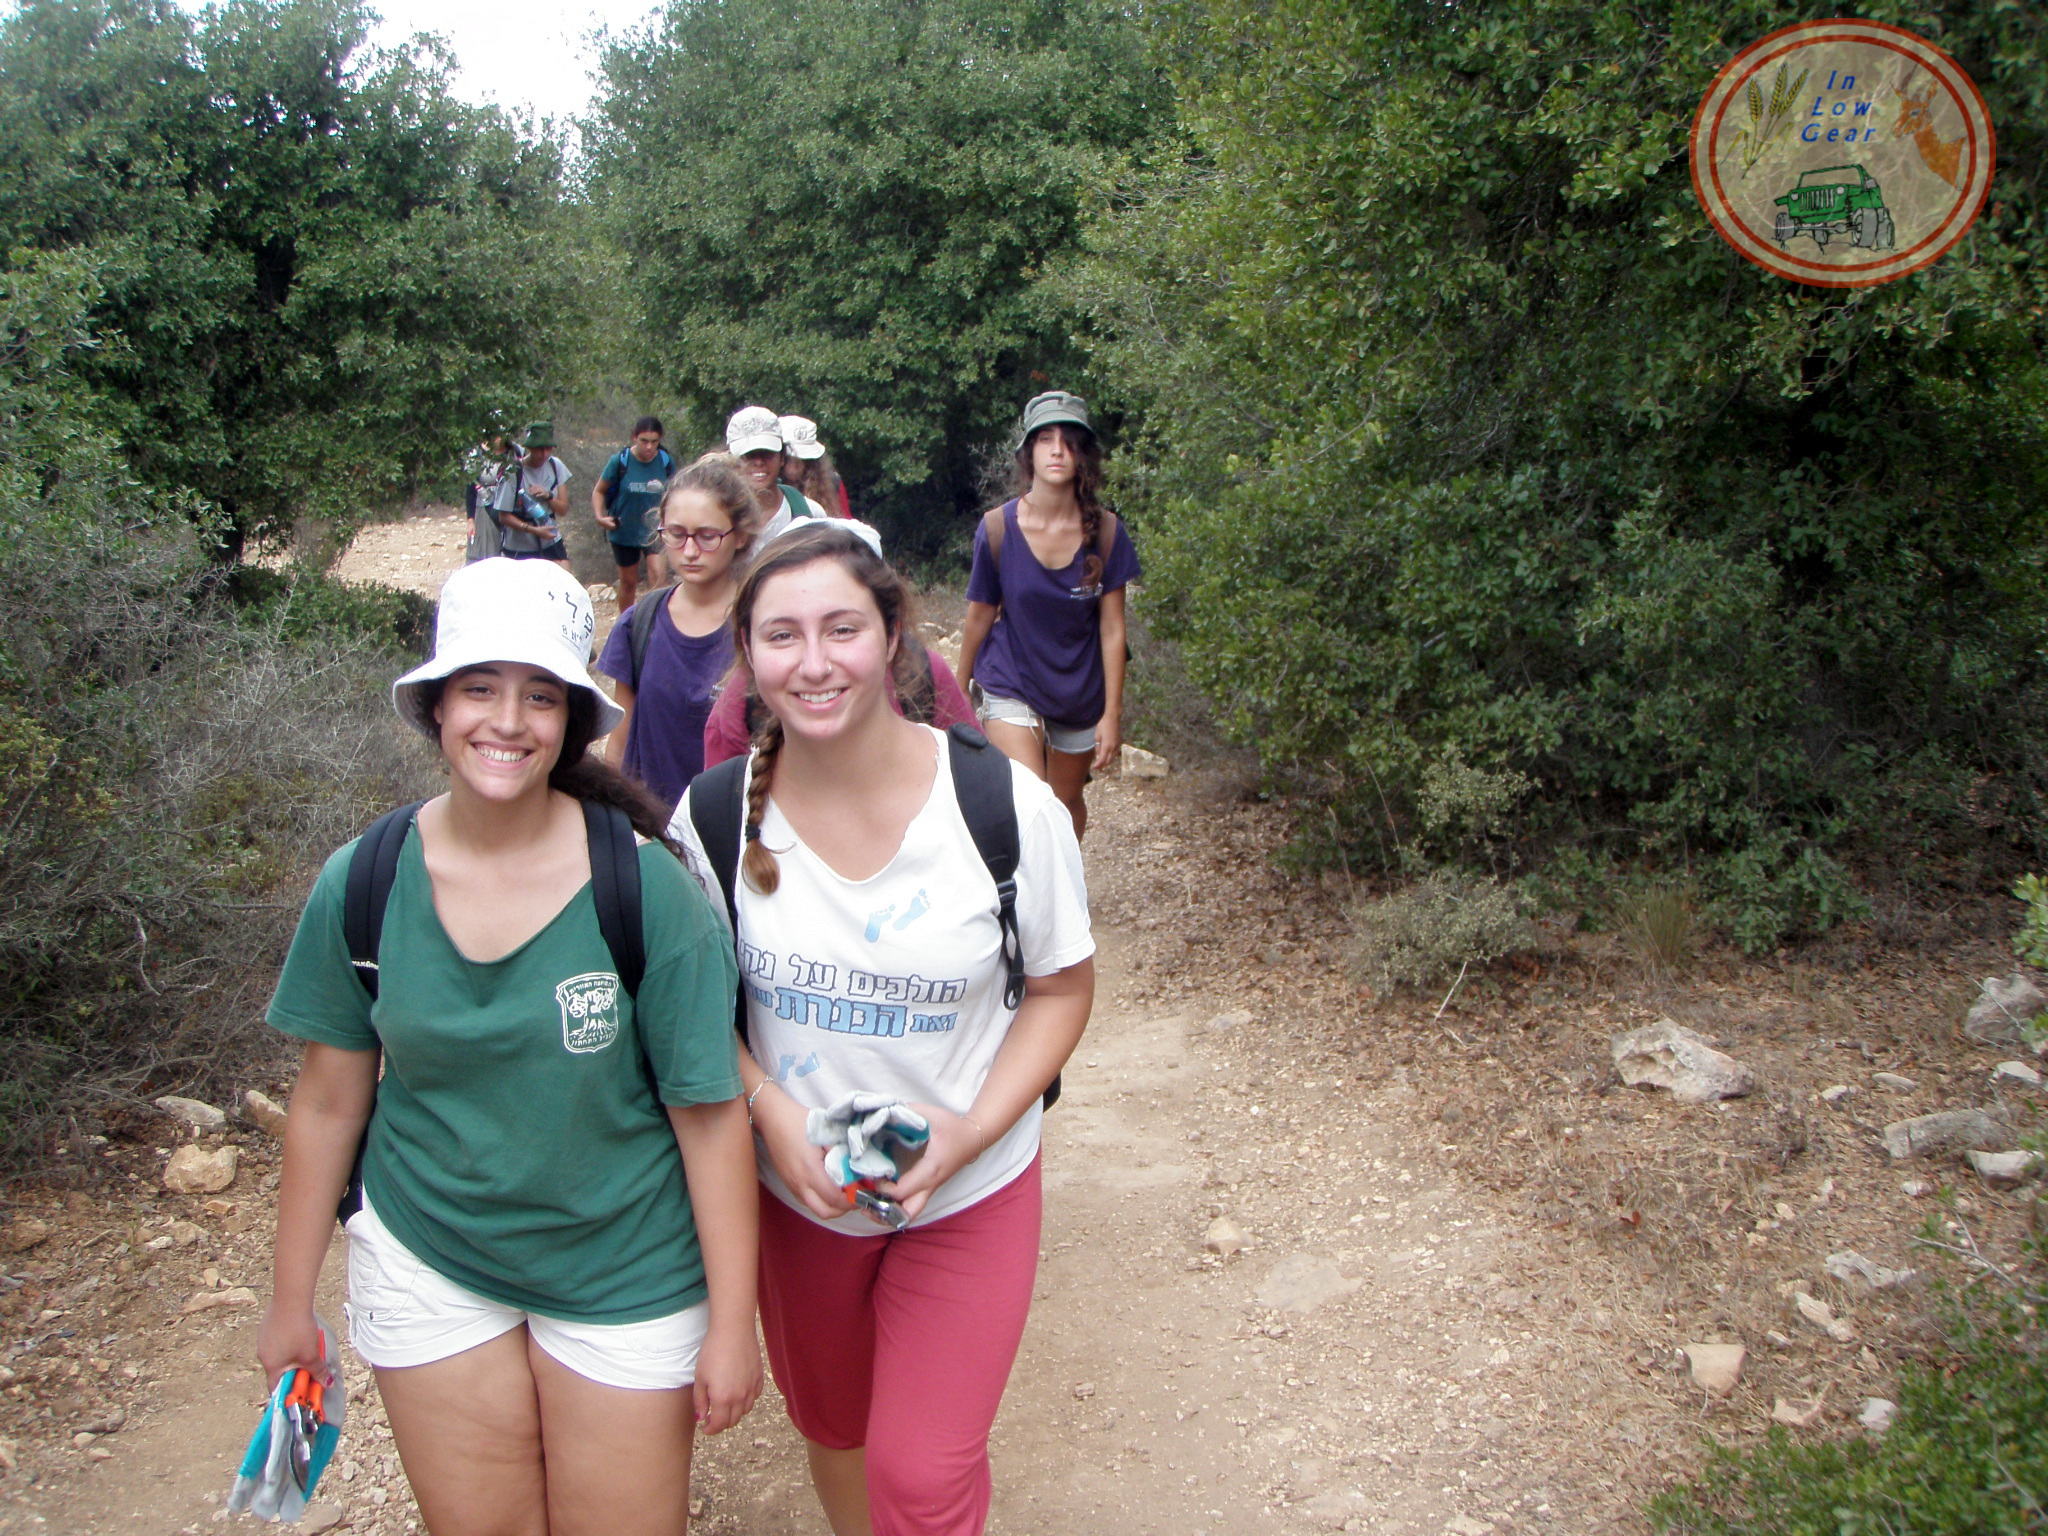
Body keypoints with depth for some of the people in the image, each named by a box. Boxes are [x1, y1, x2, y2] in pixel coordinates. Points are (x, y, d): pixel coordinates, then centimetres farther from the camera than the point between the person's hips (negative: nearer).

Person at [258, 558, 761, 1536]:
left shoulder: (641, 885, -19)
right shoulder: (362, 884, -10)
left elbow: (709, 1114, -14)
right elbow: (329, 1104, 1)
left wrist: (732, 1321, -10)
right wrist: (291, 1301, 8)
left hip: (624, 1276, -2)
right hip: (425, 1267, 2)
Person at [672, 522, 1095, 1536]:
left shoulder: (1008, 806, -19)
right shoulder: (715, 813, -13)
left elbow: (1062, 988, -7)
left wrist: (972, 1130, -20)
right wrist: (771, 1109, -18)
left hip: (967, 1194, -2)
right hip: (792, 1188, 3)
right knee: (830, 1425, 24)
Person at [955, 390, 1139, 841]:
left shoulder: (1105, 531, -11)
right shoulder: (998, 527, -13)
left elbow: (1111, 626, -6)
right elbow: (980, 617, -1)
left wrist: (1112, 712, -6)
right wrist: (960, 692, 9)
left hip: (1079, 692, 2)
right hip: (1010, 685, -2)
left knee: (1067, 805, 18)